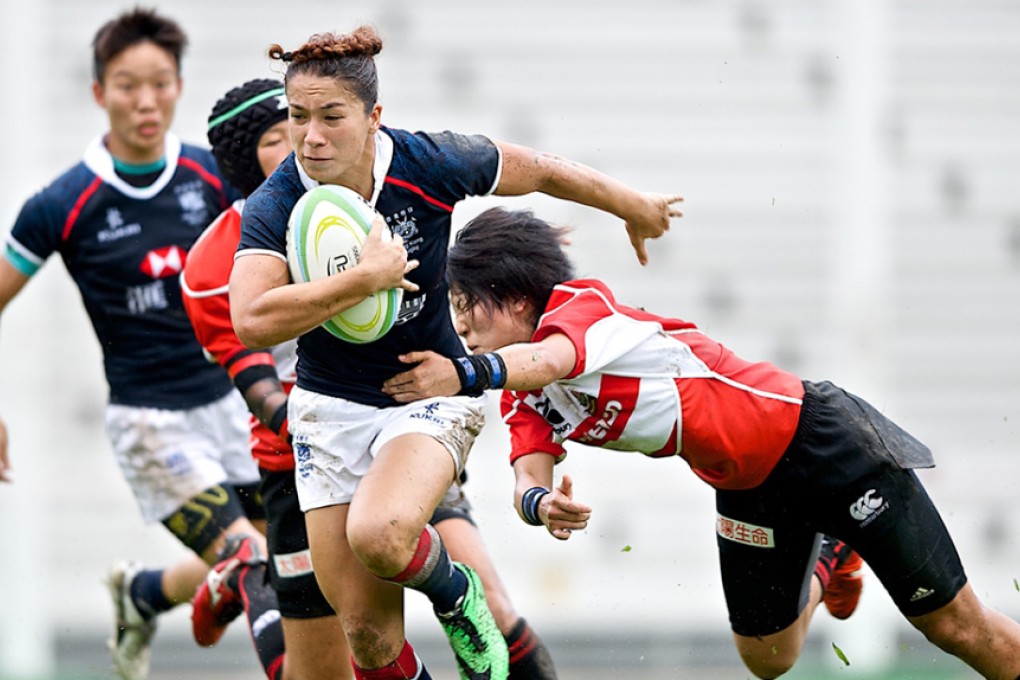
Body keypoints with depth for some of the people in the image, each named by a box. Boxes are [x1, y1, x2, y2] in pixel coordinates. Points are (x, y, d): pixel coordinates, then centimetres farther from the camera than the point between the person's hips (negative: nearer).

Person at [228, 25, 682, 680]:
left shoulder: (428, 163, -17)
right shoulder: (274, 208, -18)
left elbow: (541, 170, 2)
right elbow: (252, 323, -35)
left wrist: (637, 208, 17)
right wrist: (367, 278, -35)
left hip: (432, 393, -2)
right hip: (331, 409, 2)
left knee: (380, 535, -33)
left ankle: (454, 592, 1)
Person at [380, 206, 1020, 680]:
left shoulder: (580, 302, -22)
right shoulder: (523, 399, 1)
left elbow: (551, 359, -45)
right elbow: (528, 475, -16)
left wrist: (465, 373, -63)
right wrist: (540, 502, -40)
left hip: (813, 435, -8)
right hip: (746, 487, 8)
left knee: (954, 624, -5)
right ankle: (826, 559, 44)